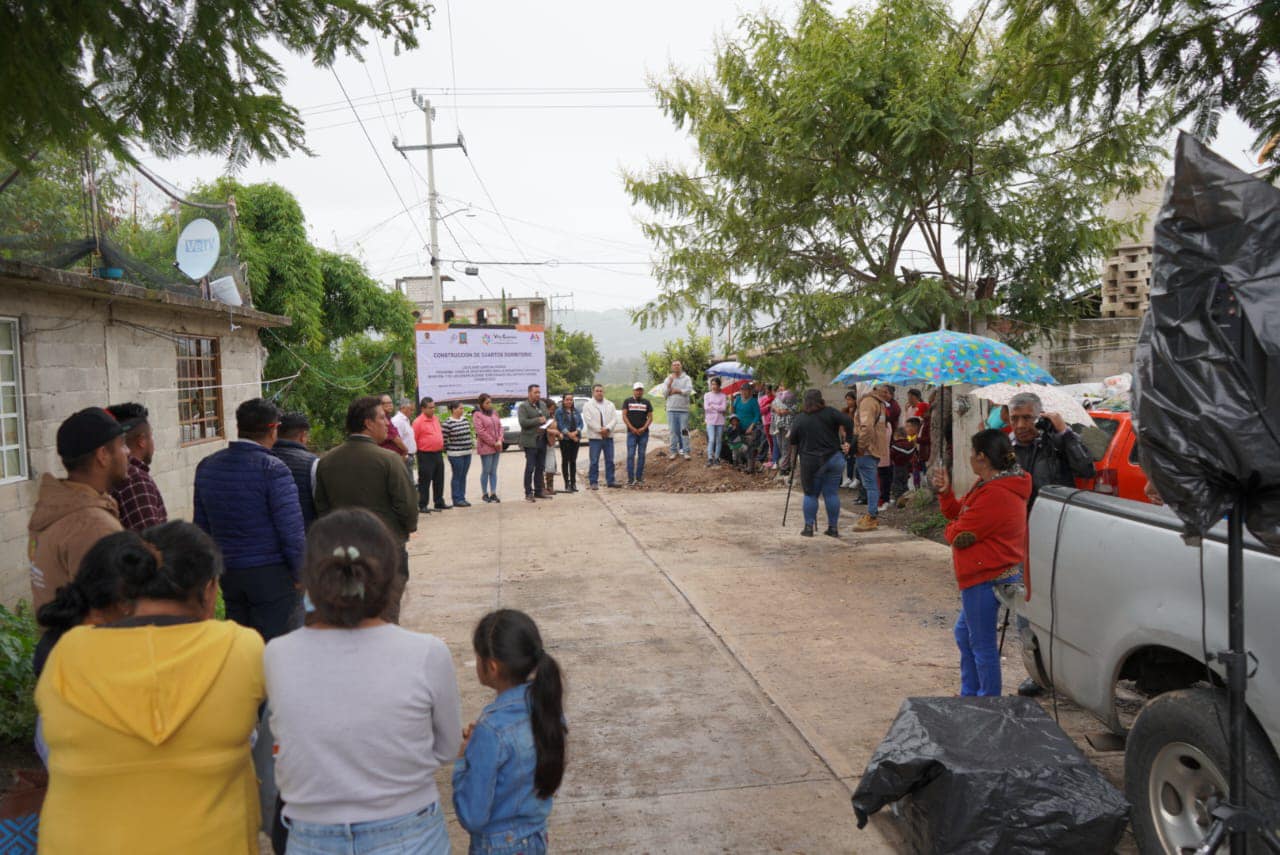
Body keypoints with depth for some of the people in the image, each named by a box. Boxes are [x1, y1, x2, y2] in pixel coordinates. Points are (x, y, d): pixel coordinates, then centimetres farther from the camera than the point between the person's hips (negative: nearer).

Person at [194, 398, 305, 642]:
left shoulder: (206, 466, 6)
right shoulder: (273, 470, -15)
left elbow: (202, 525, 12)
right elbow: (291, 530, -17)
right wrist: (300, 574, -6)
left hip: (229, 574, 6)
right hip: (272, 575, -6)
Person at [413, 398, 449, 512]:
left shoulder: (436, 419, 10)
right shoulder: (418, 422, -13)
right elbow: (414, 439, -12)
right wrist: (421, 449, -7)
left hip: (438, 453, 7)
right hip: (426, 455, -7)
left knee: (439, 480, 14)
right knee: (425, 482, -1)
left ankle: (439, 503, 24)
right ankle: (422, 505, 5)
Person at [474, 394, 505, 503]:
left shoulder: (494, 413, 13)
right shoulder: (477, 415, -8)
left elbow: (500, 427, 11)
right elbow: (480, 431, -14)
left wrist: (499, 441, -5)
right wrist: (493, 443, -13)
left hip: (496, 446, 6)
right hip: (485, 447, -6)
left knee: (494, 471, 8)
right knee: (486, 471, -1)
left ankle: (493, 493, 12)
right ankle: (485, 494, 9)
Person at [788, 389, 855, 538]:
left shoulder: (799, 419, -2)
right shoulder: (830, 412, -1)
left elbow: (792, 441, 3)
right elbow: (848, 422, -12)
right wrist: (847, 441, -2)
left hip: (811, 462, -1)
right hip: (834, 458, 1)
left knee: (810, 494, 10)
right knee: (831, 493, 6)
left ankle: (809, 527, 9)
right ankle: (833, 528, 9)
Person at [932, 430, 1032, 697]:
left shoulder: (995, 495, -24)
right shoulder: (991, 485, 12)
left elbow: (961, 536, -21)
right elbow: (959, 512, 16)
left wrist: (950, 530, 1)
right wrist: (945, 492, 0)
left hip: (988, 579, -12)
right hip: (988, 576, 12)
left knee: (982, 645, -1)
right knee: (964, 633, 22)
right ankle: (969, 695, 34)